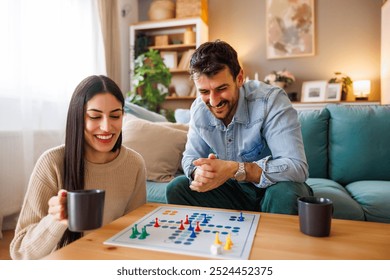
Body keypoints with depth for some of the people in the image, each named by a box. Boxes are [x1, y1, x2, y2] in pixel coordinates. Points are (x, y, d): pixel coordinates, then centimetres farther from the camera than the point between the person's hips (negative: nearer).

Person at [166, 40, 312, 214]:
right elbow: (190, 157, -2)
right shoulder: (199, 108, -8)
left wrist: (235, 169, -42)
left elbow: (297, 167, -32)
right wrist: (198, 172, -28)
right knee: (176, 188, -12)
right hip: (233, 190, 4)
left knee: (284, 194, -36)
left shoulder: (271, 100, -26)